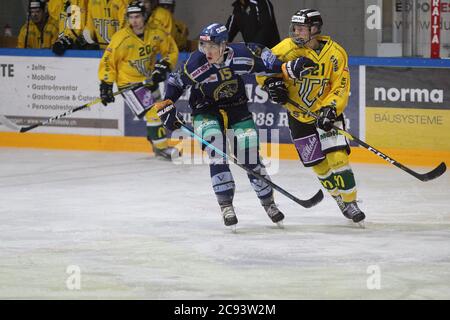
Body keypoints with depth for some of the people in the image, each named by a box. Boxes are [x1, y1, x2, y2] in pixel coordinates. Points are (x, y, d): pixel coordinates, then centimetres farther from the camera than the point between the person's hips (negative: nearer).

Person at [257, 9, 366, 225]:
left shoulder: (334, 53, -15)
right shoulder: (286, 48, -11)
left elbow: (341, 88, -14)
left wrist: (330, 109, -28)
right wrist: (271, 83, -18)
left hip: (327, 113, -2)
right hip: (299, 116, 2)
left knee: (337, 157, -15)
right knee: (318, 164, 3)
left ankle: (350, 202, -5)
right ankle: (339, 197, 22)